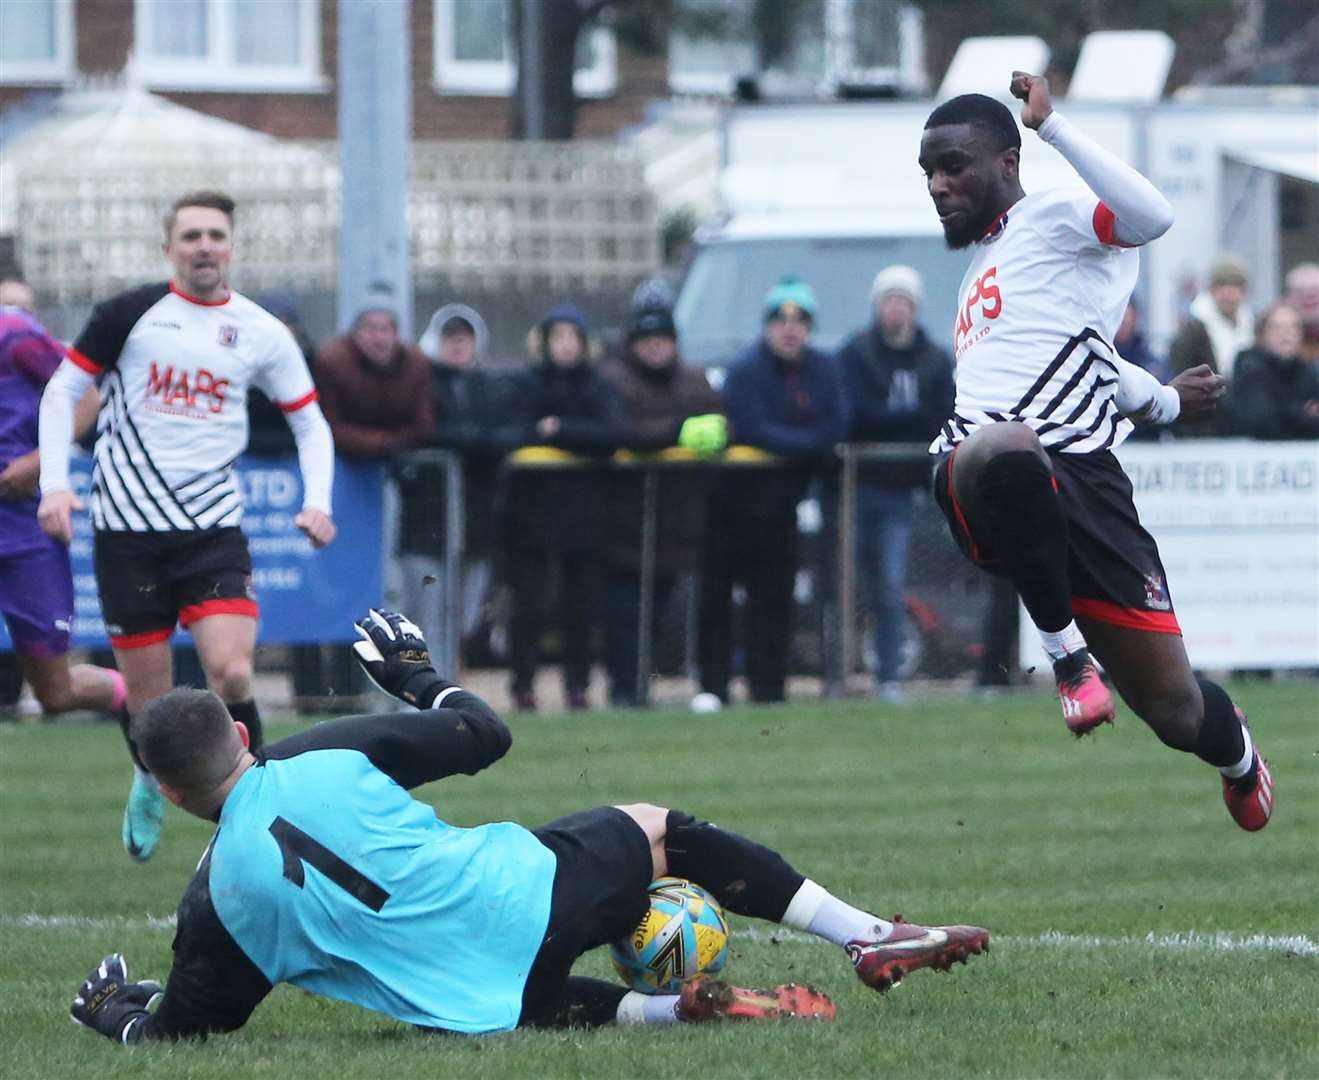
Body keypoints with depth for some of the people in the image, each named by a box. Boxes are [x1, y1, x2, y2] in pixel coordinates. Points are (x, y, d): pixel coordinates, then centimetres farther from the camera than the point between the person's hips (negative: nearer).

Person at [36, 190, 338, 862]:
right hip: (127, 529, -1)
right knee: (148, 700, 3)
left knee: (231, 674, -19)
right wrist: (54, 482, -6)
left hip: (213, 526, 1)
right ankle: (152, 780, 36)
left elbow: (310, 423, 15)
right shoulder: (130, 314, 0)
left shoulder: (260, 332, 6)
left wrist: (317, 501, 0)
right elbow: (62, 391, 6)